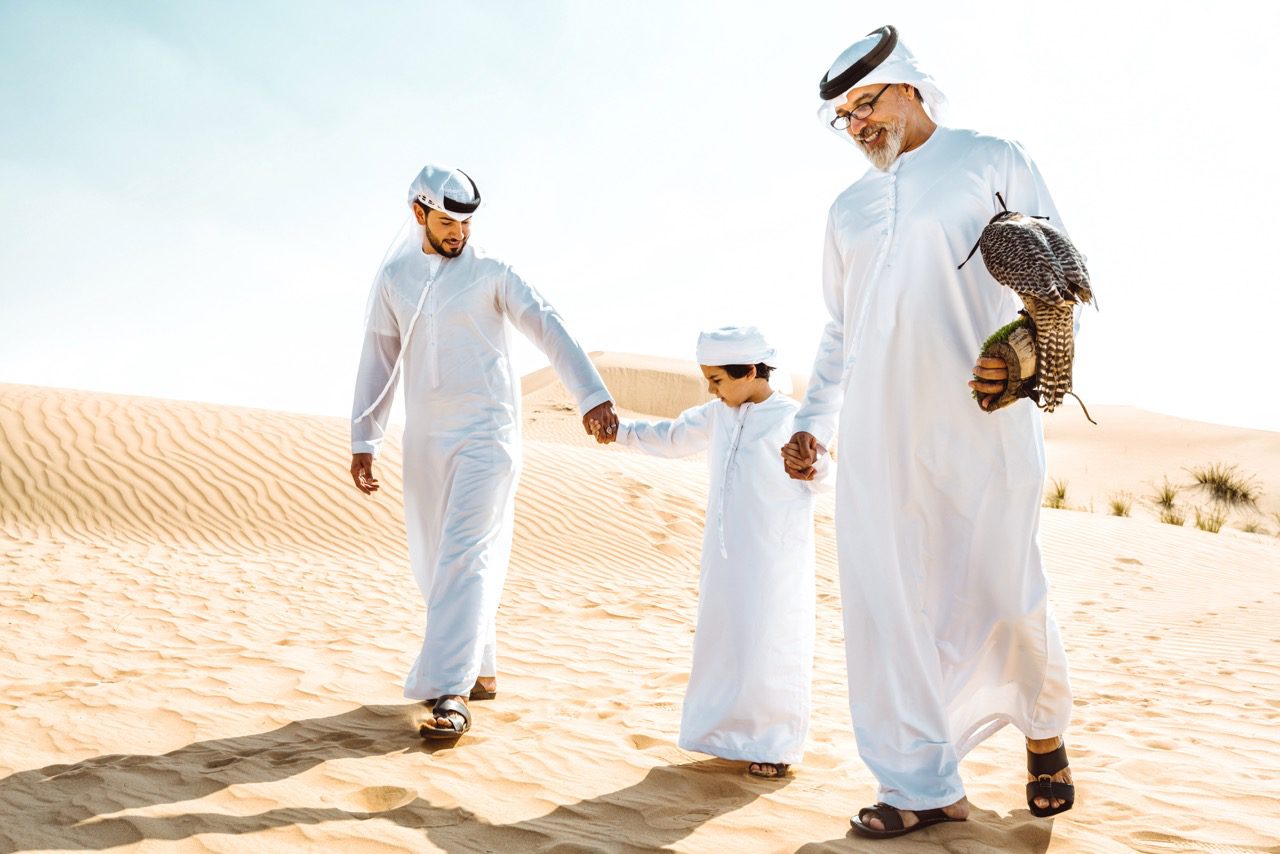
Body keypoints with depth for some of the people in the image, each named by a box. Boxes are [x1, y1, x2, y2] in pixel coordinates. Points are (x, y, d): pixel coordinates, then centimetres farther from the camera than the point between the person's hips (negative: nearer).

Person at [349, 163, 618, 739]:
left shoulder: (491, 273, 0)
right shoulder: (393, 279, 10)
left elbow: (548, 329, -10)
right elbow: (378, 361, 11)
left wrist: (592, 395, -23)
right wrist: (363, 442, 4)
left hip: (485, 433, -5)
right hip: (424, 439, 5)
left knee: (465, 557, -14)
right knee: (432, 563, 10)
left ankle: (452, 696, -15)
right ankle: (481, 671, 26)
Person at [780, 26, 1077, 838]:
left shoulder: (993, 162, 6)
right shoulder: (849, 208, 20)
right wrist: (812, 421, 11)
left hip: (981, 426, -4)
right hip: (877, 438, 4)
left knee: (1001, 596, 2)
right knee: (889, 608, 2)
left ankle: (1044, 731, 32)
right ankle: (925, 788, 14)